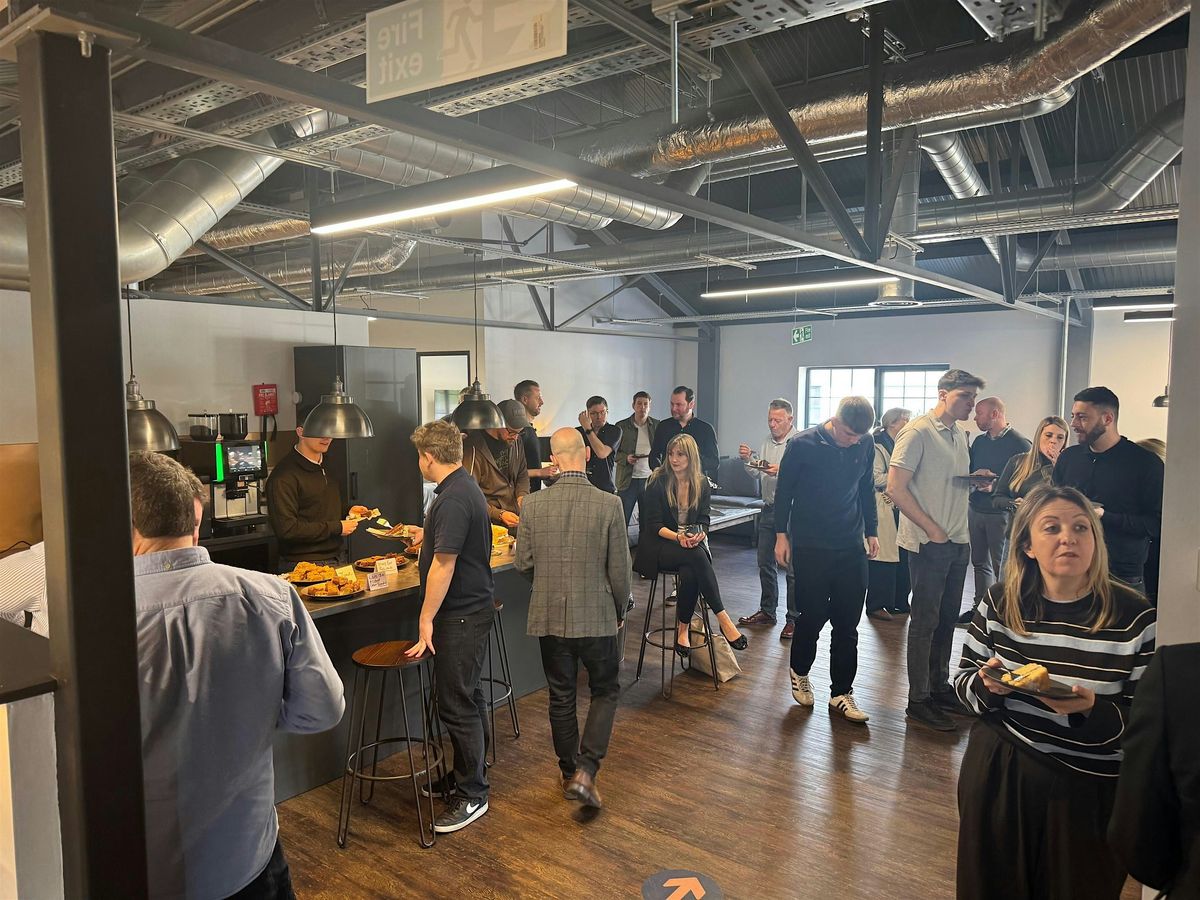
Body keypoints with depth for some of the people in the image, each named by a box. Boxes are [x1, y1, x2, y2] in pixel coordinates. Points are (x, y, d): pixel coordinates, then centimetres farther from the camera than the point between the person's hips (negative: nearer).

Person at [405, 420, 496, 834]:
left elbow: (444, 564, -25)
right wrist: (428, 537, 40)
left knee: (457, 704, -1)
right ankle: (466, 774, 34)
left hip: (461, 614, -11)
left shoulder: (454, 499, -23)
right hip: (470, 609, 11)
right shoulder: (464, 487, 10)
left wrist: (426, 619, -19)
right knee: (467, 697, 20)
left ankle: (472, 794, 12)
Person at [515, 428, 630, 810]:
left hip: (549, 617, 3)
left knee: (561, 697, 17)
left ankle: (569, 773, 31)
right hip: (597, 617, -2)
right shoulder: (609, 505, -14)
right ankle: (585, 771, 5)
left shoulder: (533, 505, -8)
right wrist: (619, 611, 9)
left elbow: (523, 564, 0)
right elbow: (619, 569, -9)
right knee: (605, 691, 17)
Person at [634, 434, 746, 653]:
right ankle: (723, 619, -32)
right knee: (696, 556, -33)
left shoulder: (702, 484, 7)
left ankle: (683, 628, -16)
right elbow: (653, 525, -7)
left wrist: (699, 535, -19)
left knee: (690, 573, -33)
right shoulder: (658, 482, -4)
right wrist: (678, 537, -23)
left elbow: (704, 521, 5)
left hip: (692, 544, 3)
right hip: (660, 546, -3)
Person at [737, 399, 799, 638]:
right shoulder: (768, 442, 13)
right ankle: (767, 611, 29)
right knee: (765, 563, 15)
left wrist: (782, 472, -29)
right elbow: (758, 474, 18)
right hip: (768, 509, 8)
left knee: (791, 567, -4)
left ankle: (794, 619, 6)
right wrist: (749, 459, 1)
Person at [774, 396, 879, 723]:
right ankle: (800, 671, 31)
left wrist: (871, 531, 13)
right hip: (810, 546, -3)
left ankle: (841, 693, 16)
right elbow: (784, 490, -3)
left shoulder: (865, 445, 0)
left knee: (847, 623, 4)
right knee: (812, 616, 4)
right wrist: (781, 534, -2)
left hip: (851, 548, 4)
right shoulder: (802, 444, -12)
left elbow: (867, 490, 13)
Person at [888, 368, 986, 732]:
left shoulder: (959, 435, 13)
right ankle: (918, 701, 9)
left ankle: (940, 687, 29)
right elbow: (895, 488, -17)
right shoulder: (918, 432, -13)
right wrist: (932, 529, -17)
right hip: (929, 543, -8)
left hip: (958, 541, 8)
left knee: (947, 618, 15)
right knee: (925, 620, -1)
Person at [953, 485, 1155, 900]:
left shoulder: (1134, 616, -12)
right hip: (996, 775, 2)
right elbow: (963, 678, 5)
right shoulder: (1001, 601, -4)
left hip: (1087, 791, -2)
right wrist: (987, 686, -17)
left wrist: (1093, 711, -27)